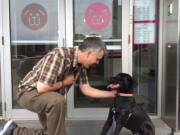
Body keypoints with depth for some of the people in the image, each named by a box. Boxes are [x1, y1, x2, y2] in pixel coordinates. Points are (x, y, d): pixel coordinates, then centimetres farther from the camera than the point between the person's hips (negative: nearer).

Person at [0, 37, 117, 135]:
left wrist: (112, 94, -2)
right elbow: (42, 88, -34)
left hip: (48, 100, 9)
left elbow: (87, 90, 2)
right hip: (29, 93, -9)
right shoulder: (59, 56, -32)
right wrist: (64, 82, -19)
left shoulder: (81, 65, -4)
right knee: (58, 101, -37)